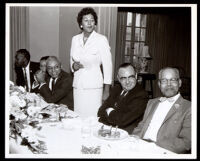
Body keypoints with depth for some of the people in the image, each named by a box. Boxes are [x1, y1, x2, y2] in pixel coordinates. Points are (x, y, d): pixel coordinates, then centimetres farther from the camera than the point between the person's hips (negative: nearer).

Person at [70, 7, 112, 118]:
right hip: (77, 86, 4)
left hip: (94, 86, -4)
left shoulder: (101, 39, -6)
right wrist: (74, 66, -4)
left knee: (92, 117, -4)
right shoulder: (75, 39, 8)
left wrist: (106, 90, -9)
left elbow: (107, 65, -6)